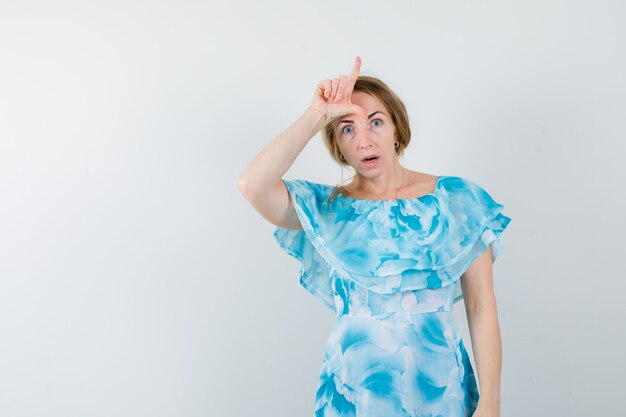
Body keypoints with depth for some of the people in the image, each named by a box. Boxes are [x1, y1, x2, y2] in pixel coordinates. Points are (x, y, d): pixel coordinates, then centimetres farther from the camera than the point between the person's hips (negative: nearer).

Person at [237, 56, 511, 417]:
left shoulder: (457, 198, -2)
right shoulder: (326, 208, 0)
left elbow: (482, 308, -4)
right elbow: (252, 185, -19)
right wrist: (316, 116, -18)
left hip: (439, 385, 0)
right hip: (353, 387, 1)